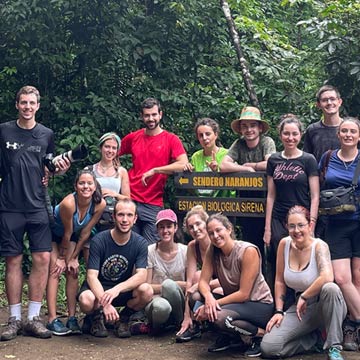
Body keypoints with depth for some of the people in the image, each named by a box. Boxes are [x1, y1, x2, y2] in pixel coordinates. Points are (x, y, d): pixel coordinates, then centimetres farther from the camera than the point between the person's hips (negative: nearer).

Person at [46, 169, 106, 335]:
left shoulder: (100, 204, -25)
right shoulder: (69, 203, -37)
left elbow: (85, 233, -14)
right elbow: (67, 234, -24)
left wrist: (73, 258, -8)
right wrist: (66, 259, -11)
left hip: (72, 235, 4)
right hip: (53, 232, -4)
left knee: (73, 272, -3)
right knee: (55, 271, -12)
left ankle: (72, 319, -1)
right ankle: (52, 320, -14)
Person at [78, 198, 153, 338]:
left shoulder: (140, 243, -8)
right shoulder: (99, 241, -16)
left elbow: (141, 275, -20)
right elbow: (92, 276, -22)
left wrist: (117, 289, -40)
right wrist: (104, 303, -40)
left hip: (123, 290, 2)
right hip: (98, 287, -2)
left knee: (146, 291, -29)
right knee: (86, 300, -37)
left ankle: (123, 319, 2)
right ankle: (95, 318, 2)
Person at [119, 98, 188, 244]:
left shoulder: (171, 140, -2)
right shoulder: (133, 138, 8)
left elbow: (183, 165, -16)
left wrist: (154, 170, -18)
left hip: (153, 205, -3)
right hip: (130, 200, 3)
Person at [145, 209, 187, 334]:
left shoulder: (185, 251, 2)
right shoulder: (150, 251, -1)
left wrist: (171, 286, -13)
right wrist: (176, 285, -10)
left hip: (178, 303, 1)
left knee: (169, 284, -33)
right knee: (161, 306, -39)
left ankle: (182, 324, -11)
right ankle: (156, 326, -3)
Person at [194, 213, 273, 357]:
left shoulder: (249, 251, -21)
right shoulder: (212, 251, -3)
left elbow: (244, 294, -22)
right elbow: (203, 281, -7)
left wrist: (215, 303, -26)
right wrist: (208, 297, -29)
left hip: (259, 305, -7)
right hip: (234, 301, 7)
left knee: (218, 316, -33)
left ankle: (260, 333, -6)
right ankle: (230, 338, 5)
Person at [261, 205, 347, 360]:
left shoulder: (319, 246, -17)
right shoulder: (284, 244, -3)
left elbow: (327, 277, -37)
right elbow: (279, 281, 5)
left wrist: (304, 296, -27)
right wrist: (279, 311, -2)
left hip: (325, 305, -4)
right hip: (300, 307, 4)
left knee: (330, 288, -41)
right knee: (268, 347, -15)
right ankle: (313, 339, 11)